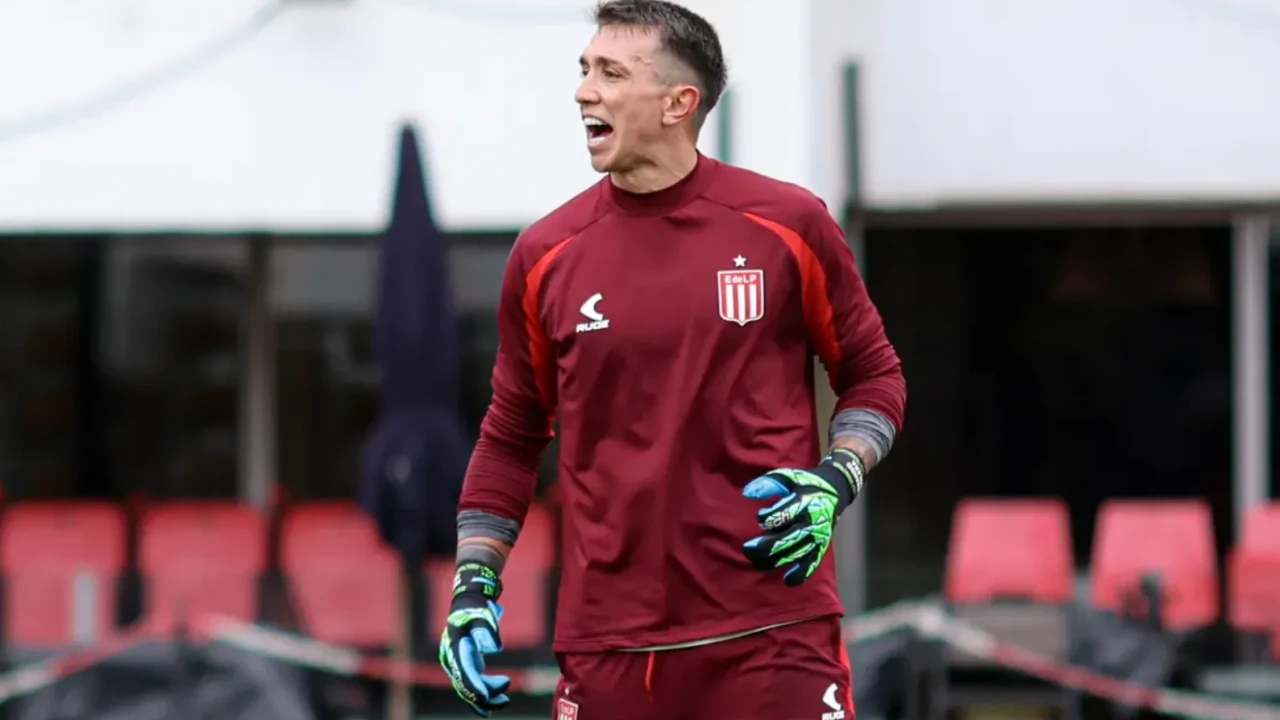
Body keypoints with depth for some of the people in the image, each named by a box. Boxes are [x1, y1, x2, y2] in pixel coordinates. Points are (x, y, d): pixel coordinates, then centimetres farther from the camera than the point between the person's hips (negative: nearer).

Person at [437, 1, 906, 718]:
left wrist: (836, 482, -8)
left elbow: (875, 376, 10)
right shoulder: (545, 255, 5)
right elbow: (511, 440, 13)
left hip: (774, 632, -2)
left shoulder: (789, 224, 0)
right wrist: (474, 588, 4)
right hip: (605, 646, 2)